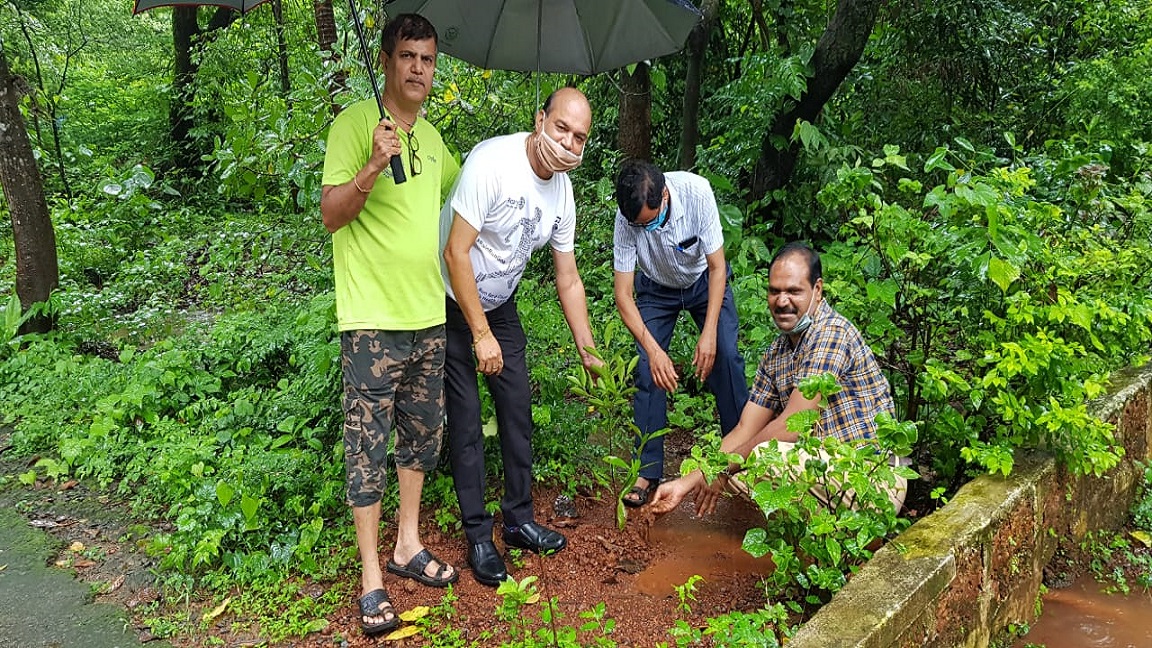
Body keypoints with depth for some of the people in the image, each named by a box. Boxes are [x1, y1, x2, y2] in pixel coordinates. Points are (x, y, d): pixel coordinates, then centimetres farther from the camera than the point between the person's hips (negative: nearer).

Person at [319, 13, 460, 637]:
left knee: (422, 435, 15)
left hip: (428, 316, 7)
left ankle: (408, 546, 31)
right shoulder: (354, 123, -8)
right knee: (368, 445, -1)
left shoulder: (431, 137, 13)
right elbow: (330, 214, -14)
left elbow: (458, 183, 34)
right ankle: (371, 577, 12)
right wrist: (372, 169, -29)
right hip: (372, 321, -7)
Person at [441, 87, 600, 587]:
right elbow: (456, 253, -27)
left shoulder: (561, 191, -4)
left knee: (518, 409, 7)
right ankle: (478, 536, 8)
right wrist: (481, 335, -24)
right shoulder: (493, 161, -27)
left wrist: (588, 351, 0)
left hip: (500, 304, 7)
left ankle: (519, 520, 22)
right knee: (466, 420, -3)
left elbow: (568, 279, 4)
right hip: (452, 303, -7)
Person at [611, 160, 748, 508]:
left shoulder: (696, 192, -33)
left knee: (726, 358, -13)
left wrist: (709, 333, -29)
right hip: (657, 290, 0)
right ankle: (648, 470, -1)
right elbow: (623, 295, -25)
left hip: (704, 280, 0)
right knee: (648, 370, -11)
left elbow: (717, 267, -24)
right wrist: (653, 349, -35)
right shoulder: (626, 218, -31)